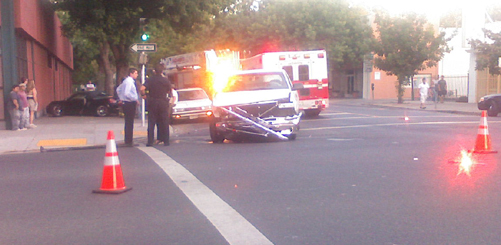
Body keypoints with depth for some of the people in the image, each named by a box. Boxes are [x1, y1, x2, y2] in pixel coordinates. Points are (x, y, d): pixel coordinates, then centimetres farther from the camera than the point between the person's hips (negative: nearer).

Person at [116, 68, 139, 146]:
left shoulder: (126, 81, 16)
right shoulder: (129, 81, -15)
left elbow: (118, 89, 26)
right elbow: (126, 93, -26)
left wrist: (121, 98, 22)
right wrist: (135, 99, -18)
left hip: (126, 103, 10)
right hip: (129, 104, -10)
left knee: (128, 123, 13)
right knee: (129, 123, -7)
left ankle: (127, 140, 19)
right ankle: (128, 142, -4)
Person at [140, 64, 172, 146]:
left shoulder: (150, 80, -3)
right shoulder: (166, 80, -2)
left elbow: (142, 88, -16)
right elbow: (169, 91, 4)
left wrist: (144, 95, 1)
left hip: (152, 103, 0)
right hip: (163, 102, 0)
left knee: (151, 122, 4)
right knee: (164, 122, 7)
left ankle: (150, 141, 1)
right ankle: (166, 141, 8)